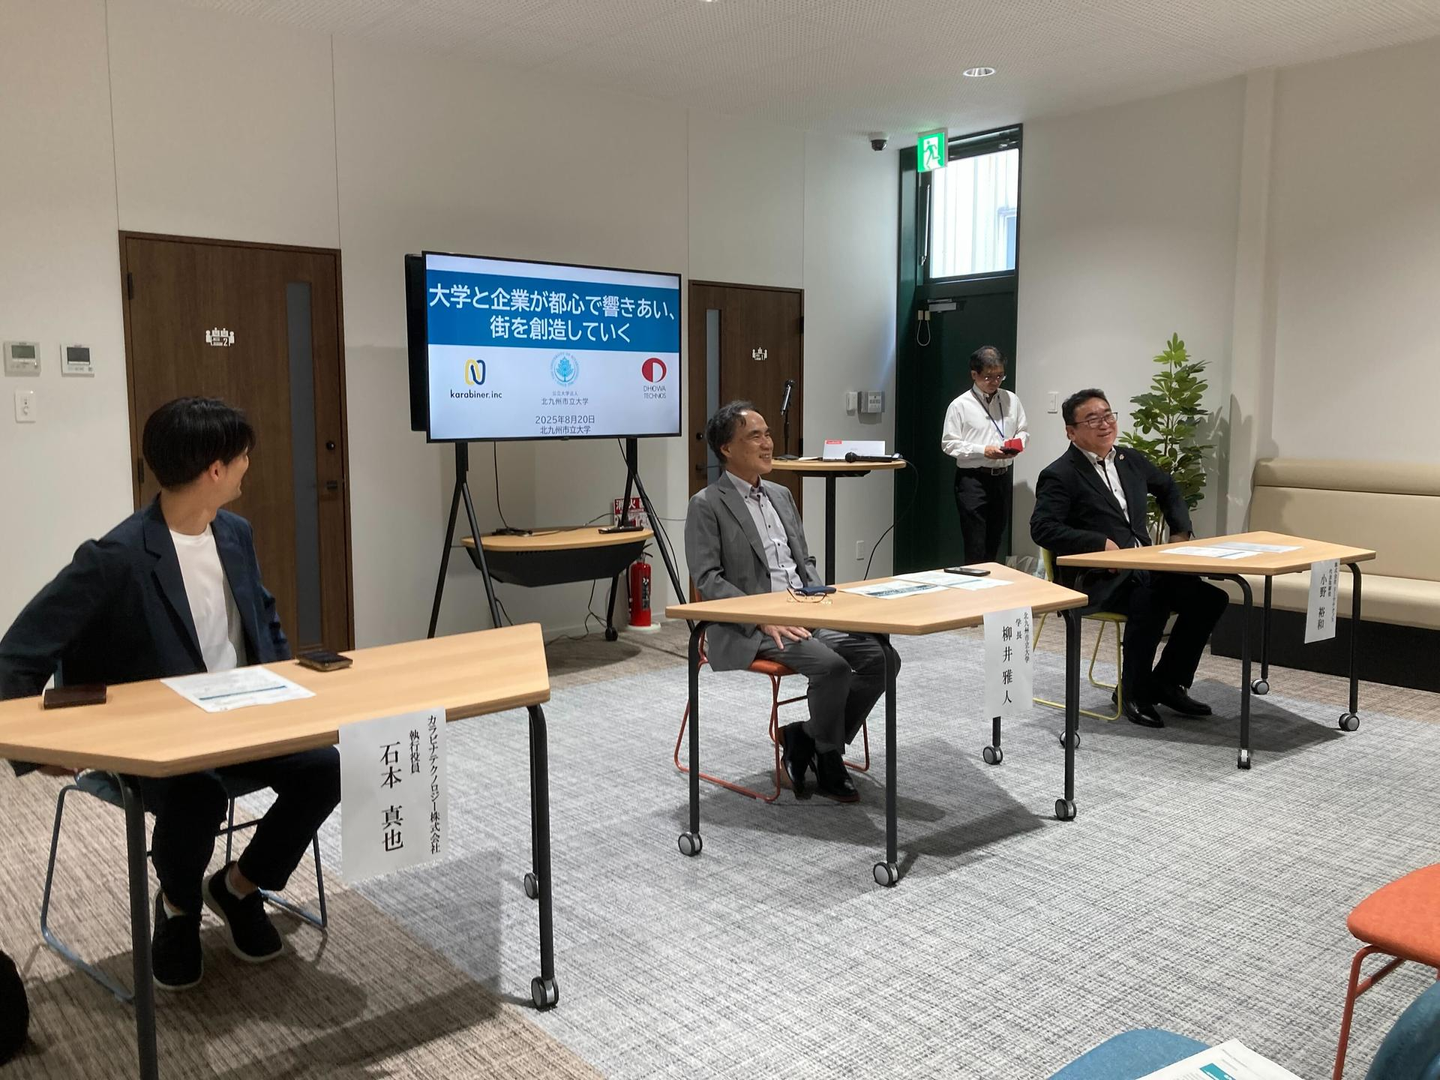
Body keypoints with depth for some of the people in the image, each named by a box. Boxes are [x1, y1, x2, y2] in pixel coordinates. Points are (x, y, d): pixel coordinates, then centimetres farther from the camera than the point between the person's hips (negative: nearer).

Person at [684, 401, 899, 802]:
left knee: (882, 658, -10)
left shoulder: (781, 495, 18)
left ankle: (804, 740, 2)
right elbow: (708, 580, -12)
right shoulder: (707, 505, -4)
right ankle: (829, 761, -3)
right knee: (831, 666, -29)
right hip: (751, 630, -7)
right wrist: (763, 618, -21)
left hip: (805, 616, 7)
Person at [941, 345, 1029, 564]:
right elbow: (949, 444, -8)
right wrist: (983, 450, -17)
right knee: (975, 549, -5)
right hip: (972, 479, -5)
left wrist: (1017, 443, -8)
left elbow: (1023, 431, 15)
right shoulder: (960, 405, -6)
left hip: (1002, 477, 5)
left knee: (994, 543, 13)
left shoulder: (1011, 400, 8)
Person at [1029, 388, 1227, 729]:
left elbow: (1168, 488, 34)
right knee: (1149, 598, -35)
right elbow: (1042, 528, -17)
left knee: (1209, 597, -11)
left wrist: (1181, 531, 20)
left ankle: (1167, 681, 6)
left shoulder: (1130, 460, 15)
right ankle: (1135, 693, -13)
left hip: (1143, 567, 8)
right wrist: (1101, 543, -23)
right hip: (1094, 578, -7)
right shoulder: (1060, 475, -7)